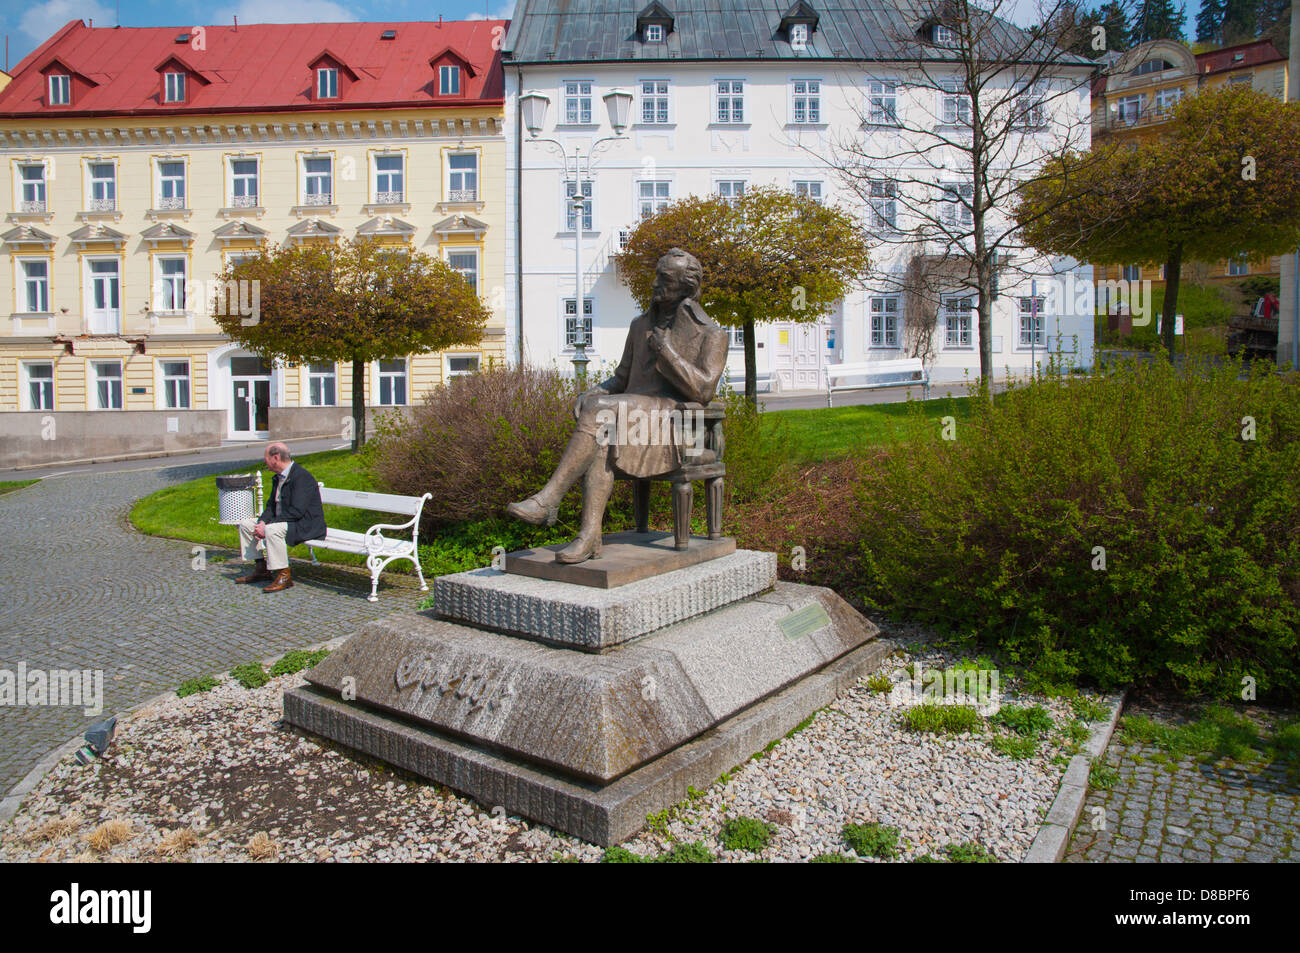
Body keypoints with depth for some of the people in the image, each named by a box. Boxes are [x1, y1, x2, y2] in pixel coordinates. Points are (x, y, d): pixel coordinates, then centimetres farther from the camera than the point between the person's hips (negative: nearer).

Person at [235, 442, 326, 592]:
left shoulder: (301, 476, -20)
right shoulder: (278, 478, 12)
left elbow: (296, 511, -27)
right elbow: (271, 506, 14)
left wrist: (267, 526, -25)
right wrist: (262, 522, -8)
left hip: (306, 526, -10)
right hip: (282, 522, 10)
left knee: (272, 529, -35)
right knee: (245, 524, 8)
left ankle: (284, 576, -23)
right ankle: (261, 568, 12)